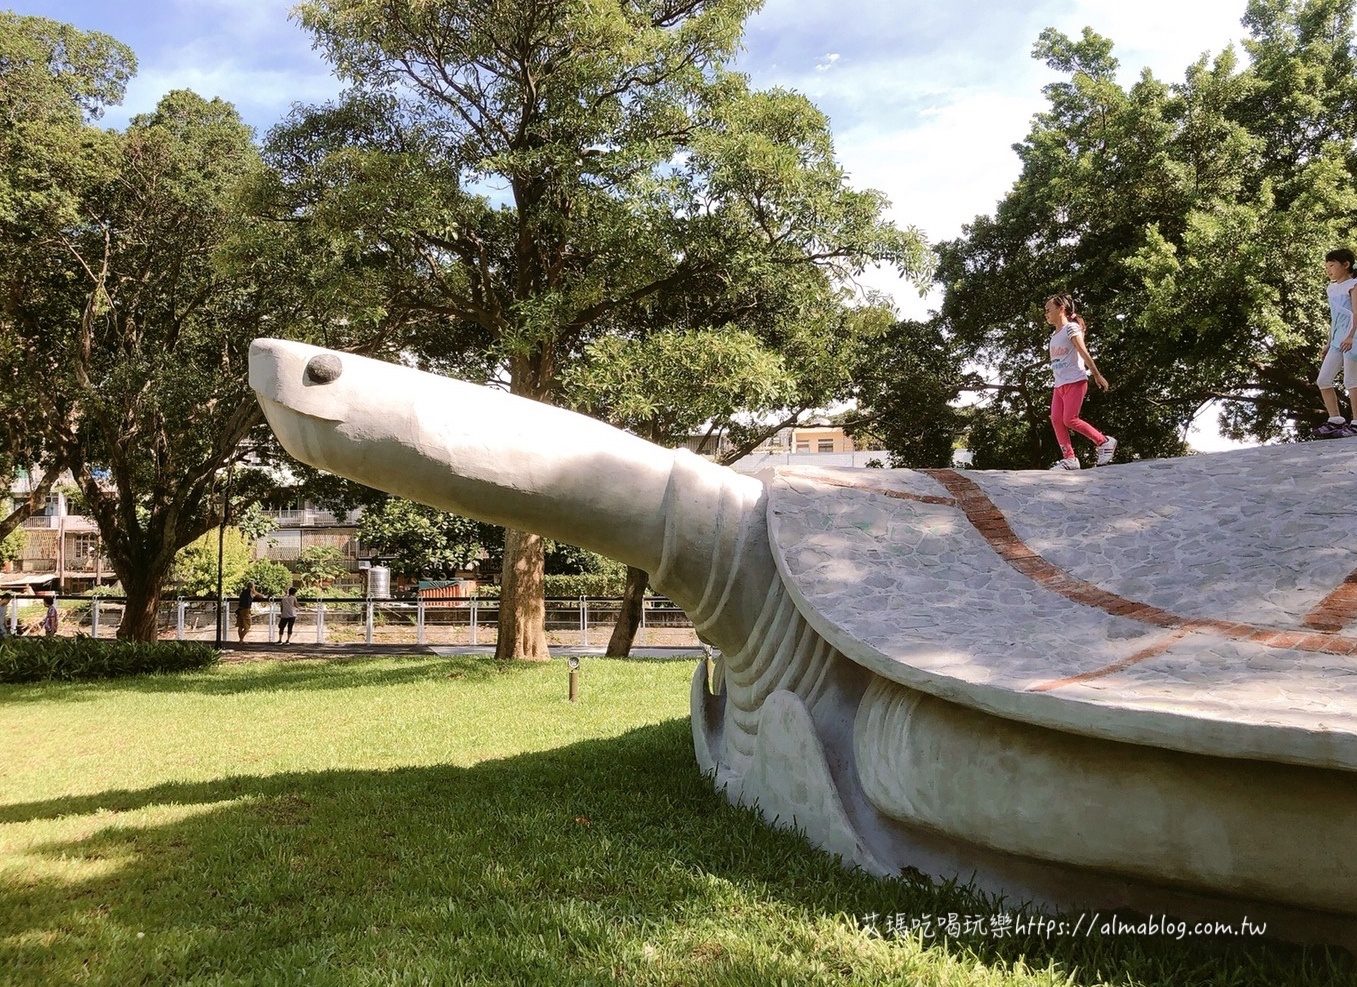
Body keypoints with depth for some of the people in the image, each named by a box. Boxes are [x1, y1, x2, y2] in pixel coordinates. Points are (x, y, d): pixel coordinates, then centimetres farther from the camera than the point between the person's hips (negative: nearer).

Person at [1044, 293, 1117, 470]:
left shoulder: (1071, 328, -6)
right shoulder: (1054, 335, 18)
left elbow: (1084, 353, -12)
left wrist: (1097, 375, -15)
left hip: (1075, 382, -8)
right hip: (1059, 384, 8)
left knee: (1070, 419, -15)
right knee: (1056, 419, -6)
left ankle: (1105, 442, 0)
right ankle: (1069, 457, -4)